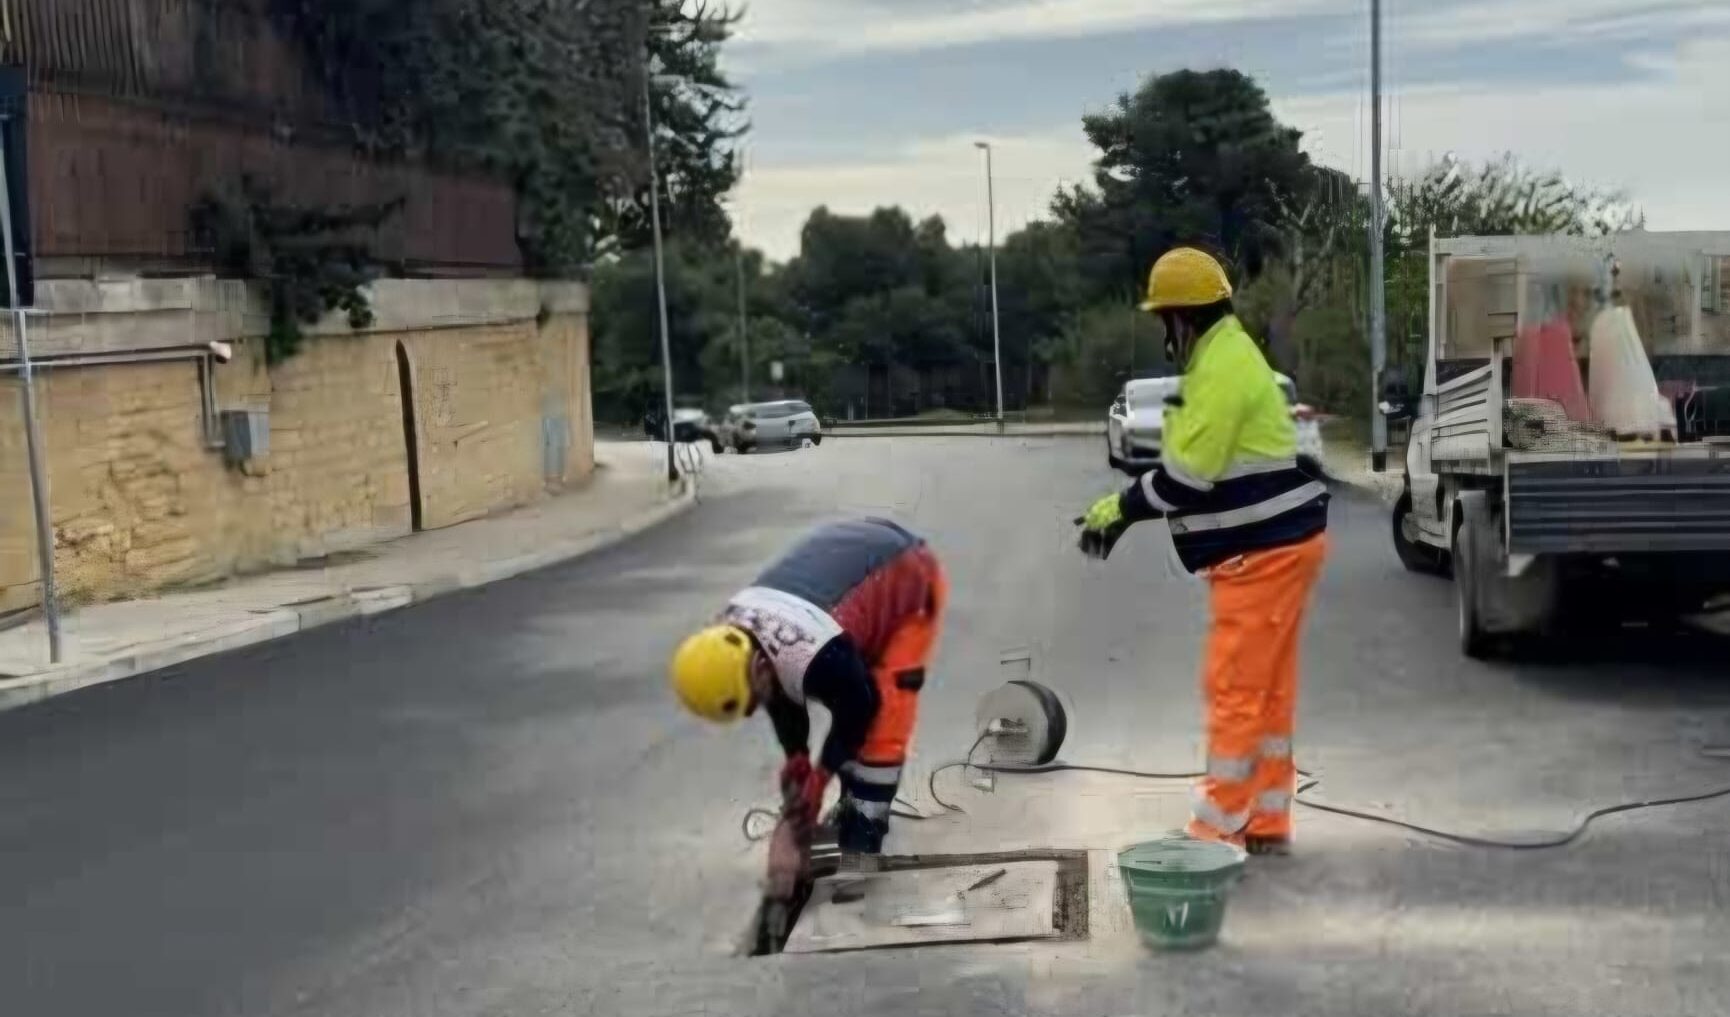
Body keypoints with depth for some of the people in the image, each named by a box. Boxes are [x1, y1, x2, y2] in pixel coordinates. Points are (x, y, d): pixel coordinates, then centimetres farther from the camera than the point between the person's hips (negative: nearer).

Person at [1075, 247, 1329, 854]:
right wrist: (1125, 508, 11)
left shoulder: (1223, 366, -18)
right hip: (1275, 544, 11)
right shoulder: (1225, 358, 17)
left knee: (1235, 691, -6)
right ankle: (1265, 823, 21)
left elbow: (1189, 474, -21)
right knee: (1266, 690, 14)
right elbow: (1194, 465, 19)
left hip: (1263, 551, -11)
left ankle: (1220, 831, 0)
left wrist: (1121, 509, -8)